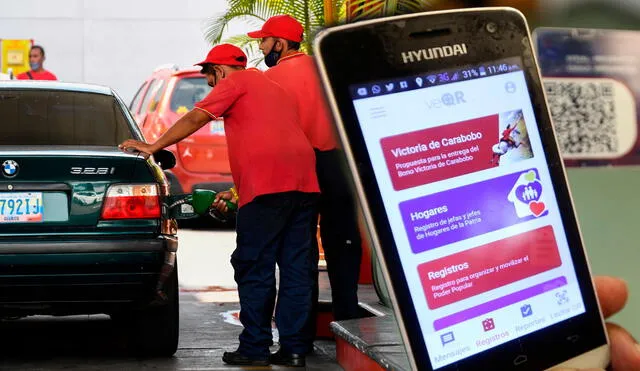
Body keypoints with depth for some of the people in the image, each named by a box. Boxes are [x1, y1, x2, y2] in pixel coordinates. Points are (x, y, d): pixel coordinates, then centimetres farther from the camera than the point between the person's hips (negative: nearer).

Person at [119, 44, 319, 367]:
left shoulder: (236, 81, 5)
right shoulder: (270, 88, 31)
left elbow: (194, 119, 0)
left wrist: (153, 147, 7)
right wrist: (236, 192, 33)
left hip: (268, 183, -8)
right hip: (303, 181, 8)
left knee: (253, 268, -2)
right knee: (295, 267, 7)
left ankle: (255, 348, 0)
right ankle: (293, 348, 7)